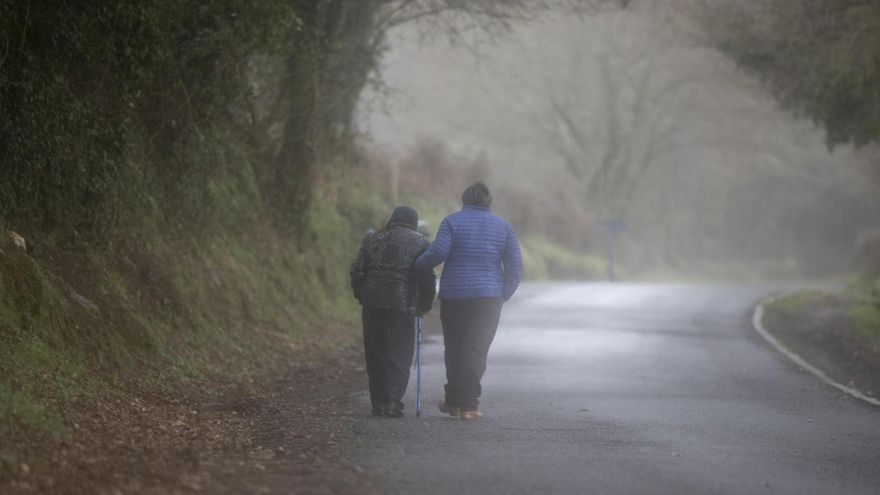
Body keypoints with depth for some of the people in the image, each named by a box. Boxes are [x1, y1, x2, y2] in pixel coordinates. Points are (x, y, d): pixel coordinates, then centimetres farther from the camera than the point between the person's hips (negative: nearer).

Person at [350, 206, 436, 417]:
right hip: (403, 305, -3)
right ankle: (392, 401, -11)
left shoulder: (372, 239, 13)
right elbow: (427, 277, 0)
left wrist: (361, 296, 17)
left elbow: (357, 271, 8)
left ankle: (378, 402, 11)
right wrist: (425, 305, 9)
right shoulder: (419, 242, 5)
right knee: (400, 353, 0)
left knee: (375, 353, 10)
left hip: (372, 304, 3)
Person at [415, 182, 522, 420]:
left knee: (454, 348, 11)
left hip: (454, 295, -1)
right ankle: (467, 405, -8)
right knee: (477, 349, -1)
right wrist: (505, 293, 12)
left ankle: (454, 401, 18)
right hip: (489, 297, 1)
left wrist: (418, 266, 0)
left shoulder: (452, 222, 0)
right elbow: (515, 264, 6)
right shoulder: (503, 226, 9)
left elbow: (438, 251, -14)